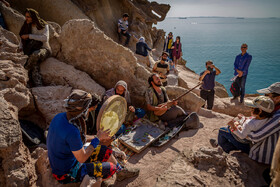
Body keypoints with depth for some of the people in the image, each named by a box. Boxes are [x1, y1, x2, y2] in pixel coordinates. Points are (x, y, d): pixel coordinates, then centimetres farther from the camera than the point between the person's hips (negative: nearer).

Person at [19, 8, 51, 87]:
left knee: (35, 54, -40)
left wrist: (29, 36, -19)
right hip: (32, 51, 4)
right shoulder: (27, 26, 13)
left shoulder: (44, 26, -3)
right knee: (35, 68, -29)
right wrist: (20, 48, 3)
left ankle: (25, 69, -17)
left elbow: (45, 38, -19)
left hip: (44, 49, -4)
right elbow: (22, 38, 23)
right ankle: (39, 86, -32)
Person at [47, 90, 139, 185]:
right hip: (67, 172, -8)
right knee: (111, 168, -7)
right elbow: (82, 158, -24)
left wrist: (95, 138, 6)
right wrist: (97, 139, -14)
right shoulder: (71, 131, -37)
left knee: (104, 151, 13)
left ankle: (121, 172, 33)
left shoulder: (60, 116, -9)